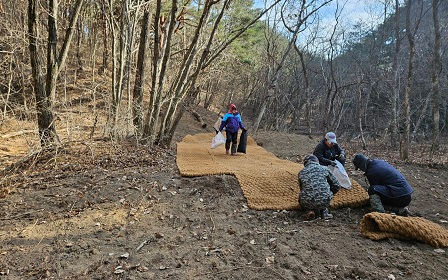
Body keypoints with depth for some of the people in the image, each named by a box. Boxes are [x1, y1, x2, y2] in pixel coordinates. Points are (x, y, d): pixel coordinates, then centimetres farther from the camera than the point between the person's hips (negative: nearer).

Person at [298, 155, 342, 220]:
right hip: (324, 202, 1)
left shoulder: (301, 172, 9)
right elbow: (337, 186, 14)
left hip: (308, 203, -1)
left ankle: (309, 210, 6)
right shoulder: (324, 169, 9)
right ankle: (324, 212, 19)